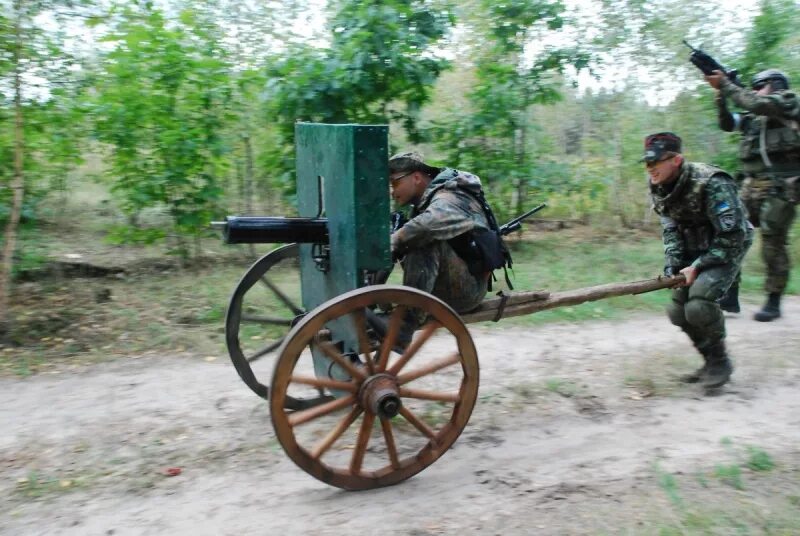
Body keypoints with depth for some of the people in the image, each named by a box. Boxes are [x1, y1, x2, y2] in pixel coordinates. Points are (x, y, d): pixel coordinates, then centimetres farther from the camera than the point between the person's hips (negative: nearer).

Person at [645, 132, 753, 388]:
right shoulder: (658, 188, -7)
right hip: (694, 250, 7)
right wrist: (672, 265, -14)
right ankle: (711, 361, 23)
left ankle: (720, 362, -1)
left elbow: (733, 236, -26)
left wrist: (698, 267, -25)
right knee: (678, 311, 2)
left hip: (726, 249, -7)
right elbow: (670, 230, -1)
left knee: (699, 302, -25)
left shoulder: (711, 184, -28)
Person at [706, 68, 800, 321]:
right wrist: (721, 94, 4)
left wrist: (726, 84, -9)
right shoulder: (755, 116, 21)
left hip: (780, 185, -7)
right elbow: (727, 123, 15)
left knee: (773, 241, -6)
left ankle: (773, 302, 2)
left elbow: (755, 104, -14)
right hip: (753, 184, 7)